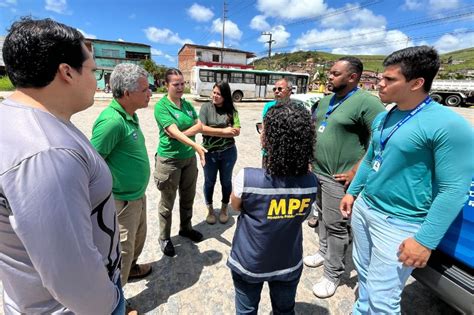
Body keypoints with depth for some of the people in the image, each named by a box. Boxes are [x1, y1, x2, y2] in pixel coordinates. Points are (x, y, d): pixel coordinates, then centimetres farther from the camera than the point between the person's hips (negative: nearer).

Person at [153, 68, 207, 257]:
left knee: (188, 197, 18)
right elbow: (174, 132, -24)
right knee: (167, 202, 8)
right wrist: (196, 146, -37)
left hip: (189, 158, 6)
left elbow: (200, 126, -1)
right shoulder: (161, 106, -12)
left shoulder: (188, 104, 7)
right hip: (169, 160, -6)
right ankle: (164, 238, 26)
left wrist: (182, 133, -18)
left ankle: (186, 228, 39)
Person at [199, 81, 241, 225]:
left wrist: (212, 131, -17)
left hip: (228, 152, 1)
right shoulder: (206, 107, -5)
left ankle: (224, 209, 37)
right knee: (209, 182, 14)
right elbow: (202, 128, -16)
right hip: (209, 152, -1)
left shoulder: (232, 111, -2)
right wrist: (224, 130, -17)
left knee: (226, 181, 15)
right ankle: (210, 209, 35)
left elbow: (236, 131, -12)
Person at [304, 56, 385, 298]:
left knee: (336, 226, 3)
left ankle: (333, 275, 20)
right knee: (323, 217, 21)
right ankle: (324, 252, 42)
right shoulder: (326, 101, 11)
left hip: (337, 177, -8)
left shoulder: (367, 102, -15)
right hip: (316, 171, 8)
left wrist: (355, 171, -21)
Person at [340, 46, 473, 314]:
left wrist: (426, 240, -19)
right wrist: (352, 192, 17)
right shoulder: (383, 118, 6)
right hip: (364, 208, 7)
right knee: (364, 273, 23)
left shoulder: (449, 126, -18)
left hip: (399, 224, -7)